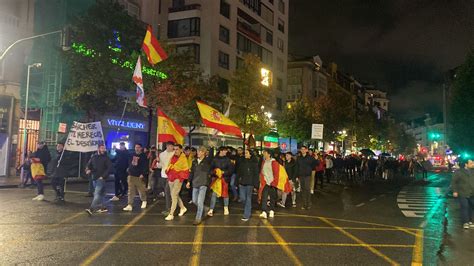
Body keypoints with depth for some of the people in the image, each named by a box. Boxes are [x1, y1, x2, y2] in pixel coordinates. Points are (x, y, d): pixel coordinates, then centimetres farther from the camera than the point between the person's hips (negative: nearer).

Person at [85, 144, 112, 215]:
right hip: (94, 178, 6)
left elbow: (109, 168, -8)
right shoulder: (93, 157, 10)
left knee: (97, 194, -14)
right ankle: (102, 207, 23)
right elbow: (88, 165, 16)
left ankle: (91, 209, -22)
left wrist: (103, 176, -15)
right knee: (100, 194, 14)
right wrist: (88, 170, -7)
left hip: (101, 178, -6)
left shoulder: (106, 158, -3)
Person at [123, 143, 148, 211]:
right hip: (131, 176, 4)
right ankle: (129, 205, 0)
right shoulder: (133, 155, 12)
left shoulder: (143, 156, -4)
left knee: (141, 190, 5)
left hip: (139, 176, -4)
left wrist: (142, 174, -17)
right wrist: (129, 171, 16)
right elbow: (129, 164, 22)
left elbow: (145, 166, -9)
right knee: (131, 191, 0)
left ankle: (144, 201, 27)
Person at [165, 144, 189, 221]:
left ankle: (171, 214, -8)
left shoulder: (183, 158, -8)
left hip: (178, 179, -7)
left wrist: (180, 177, -7)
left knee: (174, 195, -12)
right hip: (171, 178, 7)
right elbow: (169, 167, 20)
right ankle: (183, 208, 35)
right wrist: (168, 174, 11)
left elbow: (185, 170, -5)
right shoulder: (173, 157, 7)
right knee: (175, 195, 15)